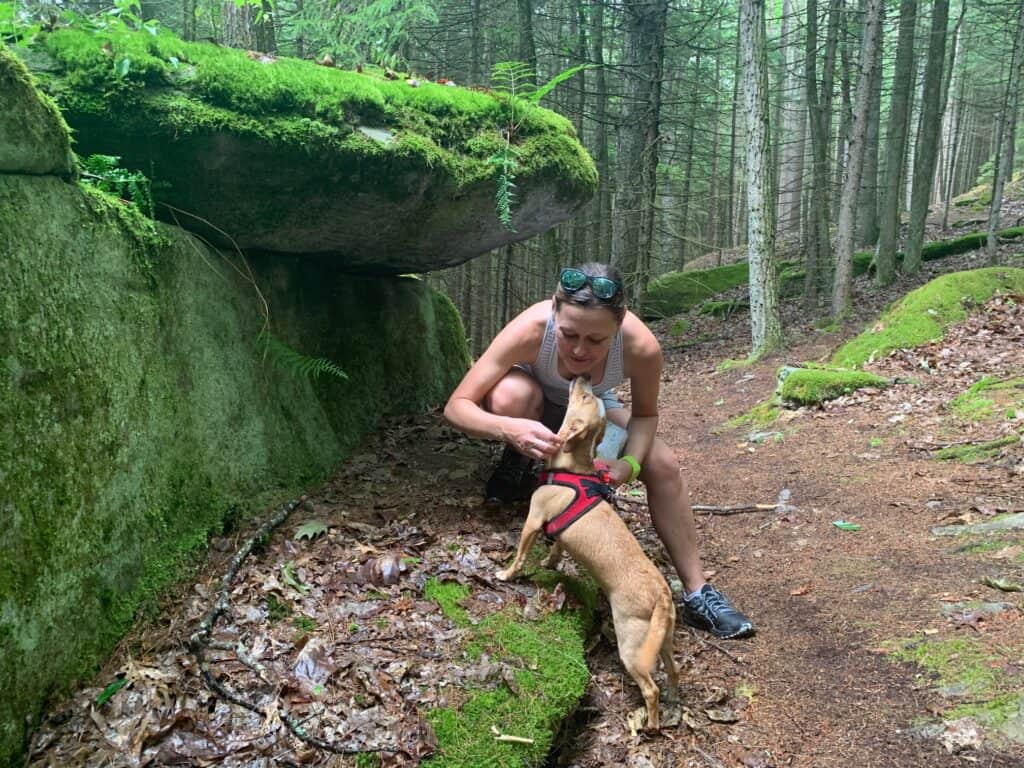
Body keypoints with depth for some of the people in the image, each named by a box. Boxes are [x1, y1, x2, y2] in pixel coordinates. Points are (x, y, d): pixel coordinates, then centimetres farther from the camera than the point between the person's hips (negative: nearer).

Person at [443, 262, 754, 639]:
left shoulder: (641, 347, -35)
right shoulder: (531, 329, -41)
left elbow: (645, 414, -13)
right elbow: (456, 406, -37)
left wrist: (629, 463, -33)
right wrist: (509, 429, -57)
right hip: (532, 405, -2)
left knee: (663, 465, -14)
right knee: (510, 394, -38)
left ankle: (697, 595, 2)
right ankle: (516, 469, -5)